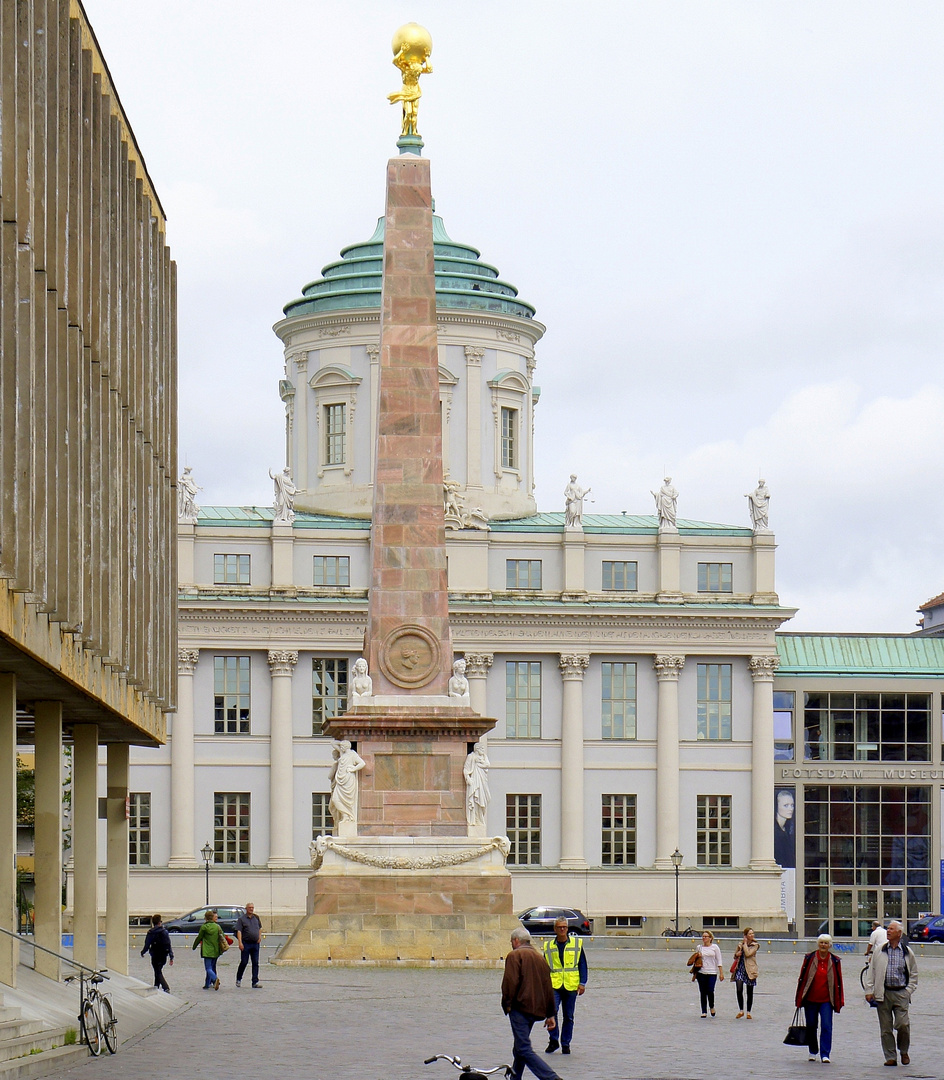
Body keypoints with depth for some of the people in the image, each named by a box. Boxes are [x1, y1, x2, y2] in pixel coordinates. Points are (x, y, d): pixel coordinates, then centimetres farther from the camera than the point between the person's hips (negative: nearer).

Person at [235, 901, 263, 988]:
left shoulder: (256, 918, 12)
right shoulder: (241, 919, -2)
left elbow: (260, 928, 27)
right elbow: (239, 931, -9)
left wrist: (259, 937, 14)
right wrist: (240, 942, -19)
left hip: (255, 943, 4)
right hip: (246, 944, -4)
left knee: (255, 963, 0)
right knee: (244, 962, 0)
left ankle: (255, 982, 0)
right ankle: (238, 979, 20)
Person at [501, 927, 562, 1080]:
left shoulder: (514, 955, -3)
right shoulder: (539, 957, 18)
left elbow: (510, 982, -15)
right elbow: (548, 986, 19)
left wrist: (506, 1004, -4)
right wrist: (550, 1014, 21)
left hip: (520, 1007, -8)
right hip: (537, 1010, 8)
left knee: (524, 1050, -12)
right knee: (520, 1047, 21)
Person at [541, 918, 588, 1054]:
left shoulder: (576, 944, 6)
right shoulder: (548, 946, 9)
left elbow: (582, 964, 7)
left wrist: (582, 983, -2)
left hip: (571, 986, 0)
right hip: (553, 985, 0)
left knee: (568, 1016, 5)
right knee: (552, 1011, -18)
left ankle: (565, 1043, 15)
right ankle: (553, 1040, -4)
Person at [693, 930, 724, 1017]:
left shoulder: (715, 947, 2)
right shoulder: (698, 947, 9)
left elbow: (719, 960, 3)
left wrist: (721, 972, -1)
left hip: (712, 972, -2)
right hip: (701, 972, 2)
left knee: (710, 991, -10)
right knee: (703, 992, 2)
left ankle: (712, 1007, 19)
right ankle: (704, 1011, 9)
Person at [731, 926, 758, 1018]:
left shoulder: (754, 945, -1)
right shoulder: (740, 944, 10)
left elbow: (748, 954, -18)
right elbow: (735, 955, 21)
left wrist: (745, 943, -9)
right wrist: (737, 954, -2)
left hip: (749, 970, -2)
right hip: (740, 968, 2)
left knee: (750, 992, 4)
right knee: (739, 990, -8)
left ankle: (748, 1012, 13)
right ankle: (741, 1011, 6)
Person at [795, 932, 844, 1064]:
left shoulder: (834, 961, 2)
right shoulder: (809, 958, 0)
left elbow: (838, 981, 7)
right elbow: (802, 978, 5)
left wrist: (839, 1001, 5)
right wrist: (799, 998, 3)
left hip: (826, 1000, -1)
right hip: (810, 999, 1)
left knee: (826, 1026, -10)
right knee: (811, 1026, 10)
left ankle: (825, 1054, -9)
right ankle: (812, 1052, 25)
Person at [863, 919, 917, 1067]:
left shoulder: (907, 952, 6)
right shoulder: (879, 951, 9)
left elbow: (914, 973, 11)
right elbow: (871, 971, 10)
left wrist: (909, 991, 0)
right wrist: (869, 991, 2)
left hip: (901, 993, -2)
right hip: (883, 993, 2)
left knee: (902, 1024, -11)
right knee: (885, 1027, 1)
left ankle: (904, 1052, 12)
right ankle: (890, 1057, 8)